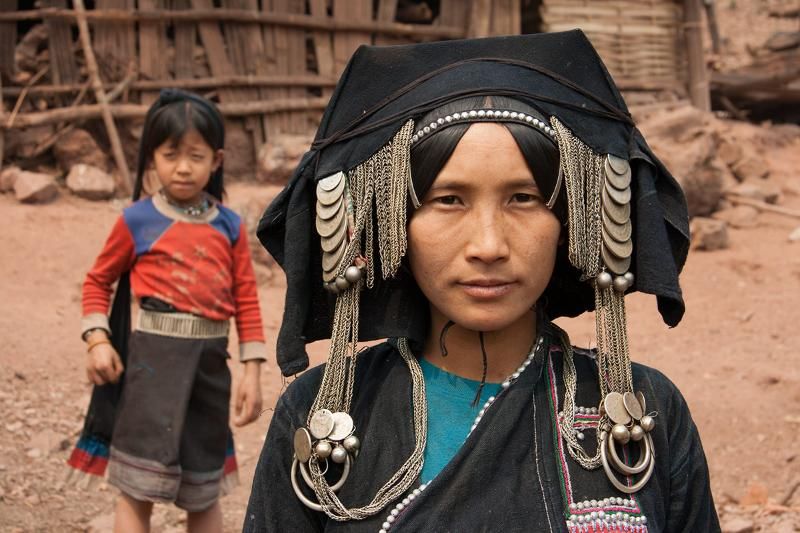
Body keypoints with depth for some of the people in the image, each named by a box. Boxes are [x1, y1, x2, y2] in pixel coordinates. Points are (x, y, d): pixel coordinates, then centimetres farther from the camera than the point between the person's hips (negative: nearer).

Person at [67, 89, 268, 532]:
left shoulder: (230, 227, 4)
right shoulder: (137, 221, -4)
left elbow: (246, 300, 5)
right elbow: (98, 281, 6)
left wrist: (252, 372, 2)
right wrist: (98, 339, -7)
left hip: (210, 360, 3)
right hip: (154, 354, -3)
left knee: (204, 491, 16)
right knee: (138, 488, -2)